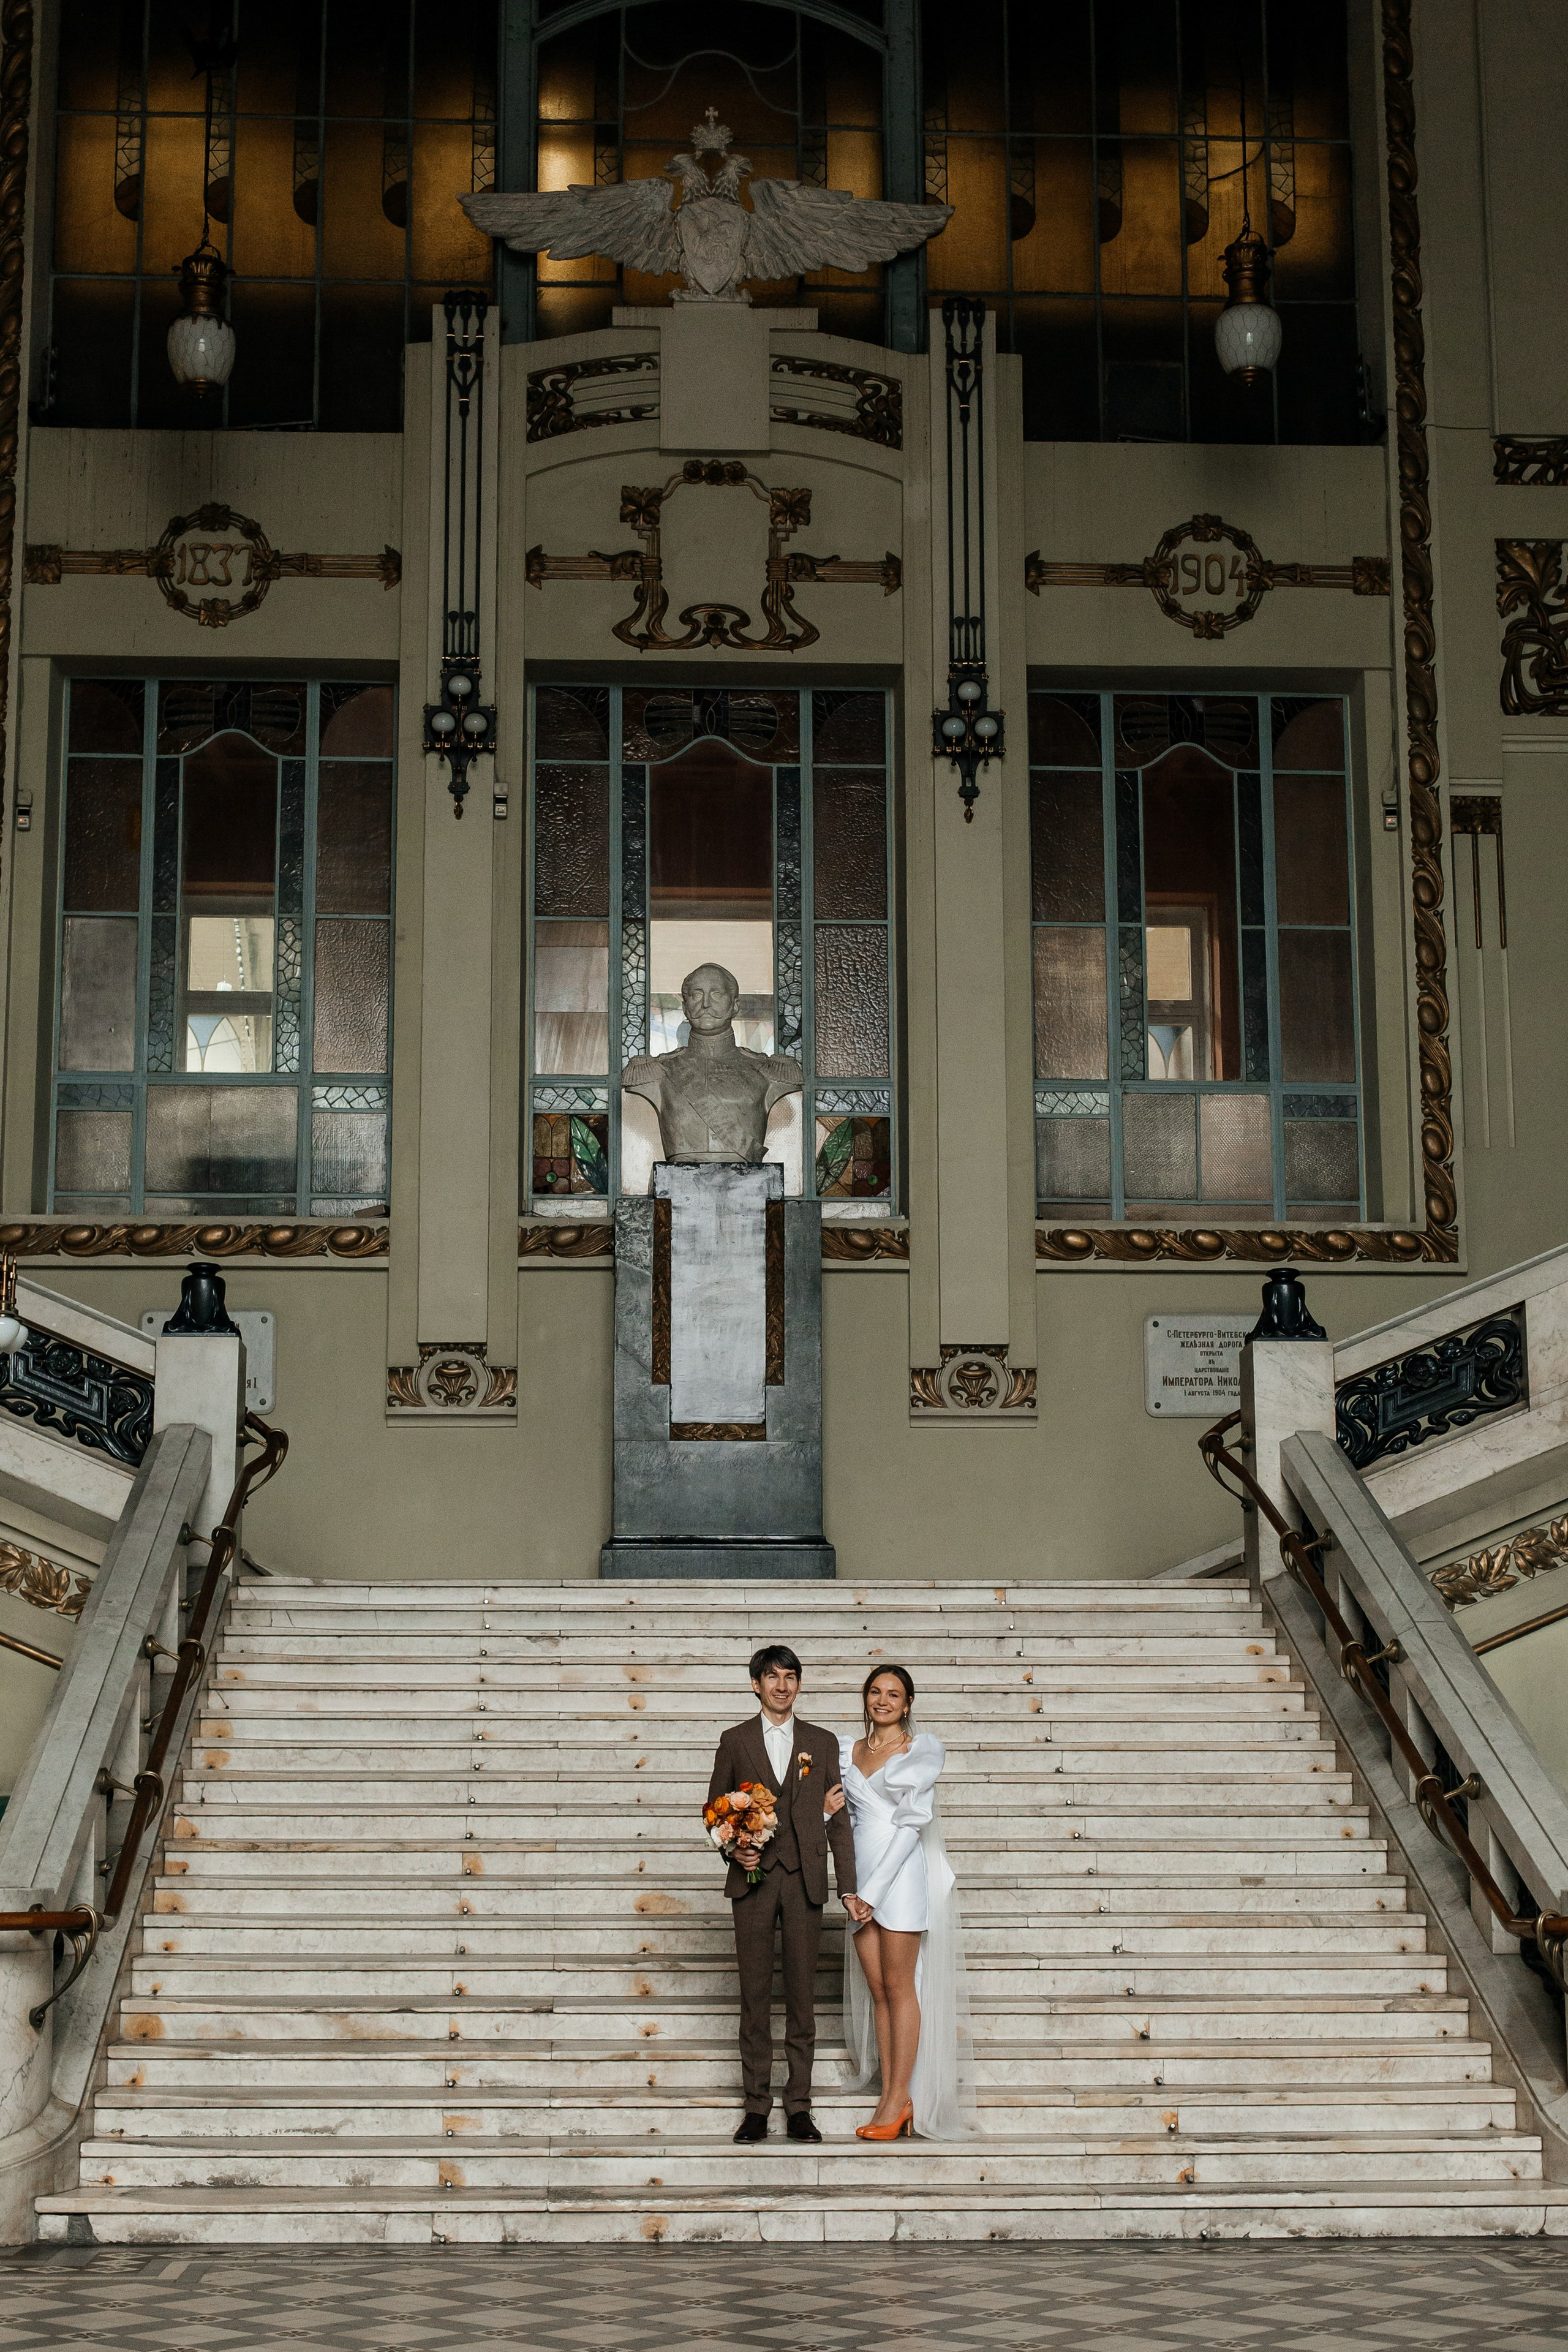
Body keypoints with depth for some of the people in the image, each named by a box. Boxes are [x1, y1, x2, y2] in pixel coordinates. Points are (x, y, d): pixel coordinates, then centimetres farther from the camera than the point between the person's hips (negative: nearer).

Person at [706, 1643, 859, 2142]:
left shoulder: (822, 1743, 10)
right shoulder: (735, 1741, 9)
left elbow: (838, 1817, 8)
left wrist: (850, 1886, 3)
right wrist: (733, 1849, -8)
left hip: (804, 1880, 0)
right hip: (753, 1878, 0)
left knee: (802, 1994, 2)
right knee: (754, 1994, 2)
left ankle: (799, 2107, 7)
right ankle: (757, 2106, 7)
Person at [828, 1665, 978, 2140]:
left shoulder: (923, 1749, -2)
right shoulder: (847, 1752, 14)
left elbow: (913, 1821, -9)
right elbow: (846, 1819, 15)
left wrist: (873, 1890, -13)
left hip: (901, 1873, -5)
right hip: (861, 1878, 5)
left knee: (898, 1987, -5)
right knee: (877, 1991, 5)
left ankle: (901, 2099, -1)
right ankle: (890, 2097, 7)